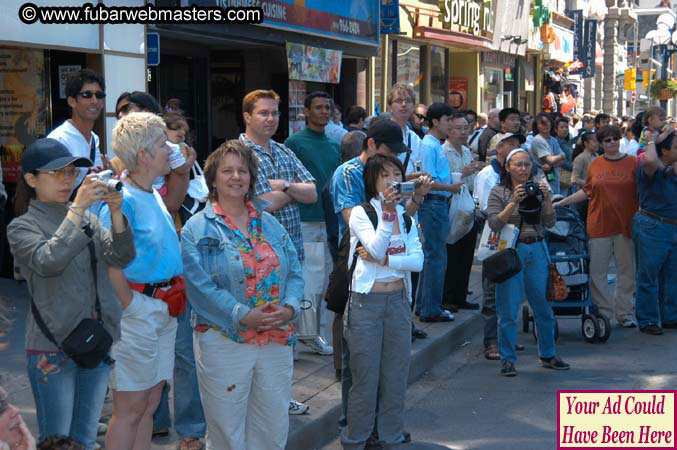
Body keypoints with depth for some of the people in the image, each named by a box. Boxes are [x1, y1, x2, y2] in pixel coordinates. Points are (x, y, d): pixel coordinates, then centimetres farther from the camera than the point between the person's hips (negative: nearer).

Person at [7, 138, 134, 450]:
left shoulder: (88, 218, 9)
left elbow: (121, 258, -2)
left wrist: (115, 212, -17)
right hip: (52, 348, -5)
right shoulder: (22, 227, -5)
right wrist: (77, 207, -25)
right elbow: (49, 262, -24)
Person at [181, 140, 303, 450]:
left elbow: (294, 272, 9)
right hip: (223, 341, -4)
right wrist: (243, 315, -21)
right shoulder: (197, 229, -3)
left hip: (277, 342, 4)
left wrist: (290, 307, -11)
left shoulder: (269, 224, 13)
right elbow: (199, 285, -13)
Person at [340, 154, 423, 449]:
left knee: (396, 374, 9)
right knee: (366, 375, 0)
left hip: (398, 300, 5)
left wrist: (383, 259, -14)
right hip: (367, 300, -5)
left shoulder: (406, 215, 10)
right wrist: (388, 211, -26)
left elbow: (418, 260, -2)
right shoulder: (361, 213, -4)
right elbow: (377, 249, -20)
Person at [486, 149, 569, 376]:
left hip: (537, 251, 4)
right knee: (508, 309, -2)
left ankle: (548, 355, 23)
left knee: (544, 306, 8)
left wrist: (547, 199, -11)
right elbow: (494, 224, -11)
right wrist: (513, 203, -20)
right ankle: (507, 360, 8)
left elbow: (549, 222, 4)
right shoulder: (499, 192, 0)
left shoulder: (538, 189, 10)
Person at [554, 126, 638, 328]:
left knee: (626, 271, 6)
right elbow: (587, 192, 14)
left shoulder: (632, 162, 1)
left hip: (625, 225, -1)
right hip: (599, 225, 2)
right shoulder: (595, 164, 6)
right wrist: (561, 202, 11)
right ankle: (603, 313, 13)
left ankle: (624, 313, 16)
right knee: (597, 272, 2)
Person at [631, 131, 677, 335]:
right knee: (648, 277, 0)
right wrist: (651, 142, -13)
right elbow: (650, 160, -31)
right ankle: (647, 320, 7)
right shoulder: (650, 169, -10)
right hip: (651, 228, -8)